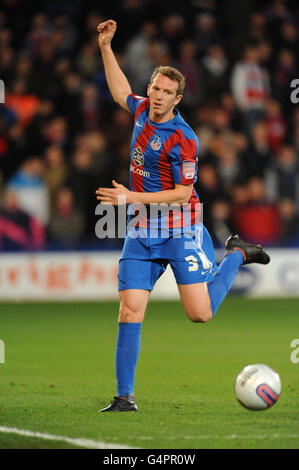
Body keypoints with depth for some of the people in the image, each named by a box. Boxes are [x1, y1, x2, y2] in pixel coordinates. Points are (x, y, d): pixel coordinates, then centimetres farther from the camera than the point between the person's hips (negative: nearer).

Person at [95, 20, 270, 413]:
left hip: (180, 230, -5)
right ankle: (125, 396, -3)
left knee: (200, 313, -7)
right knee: (130, 312, -6)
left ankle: (236, 255, 19)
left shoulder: (183, 139, -17)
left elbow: (182, 192, -15)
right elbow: (121, 91, 25)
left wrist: (131, 197, -18)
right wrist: (106, 47, 20)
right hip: (141, 233, 5)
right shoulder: (143, 110, 3)